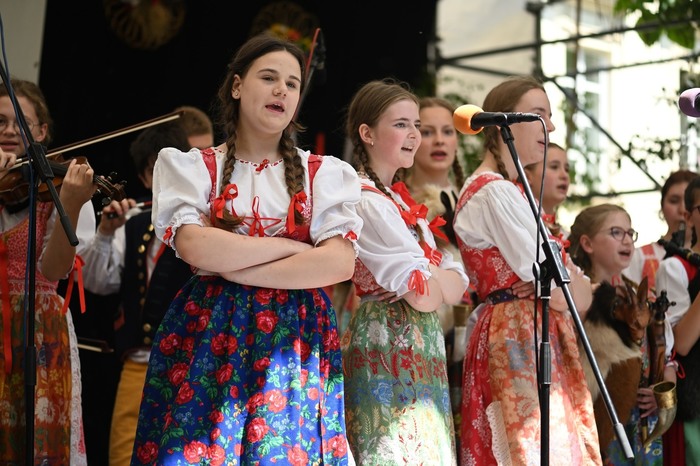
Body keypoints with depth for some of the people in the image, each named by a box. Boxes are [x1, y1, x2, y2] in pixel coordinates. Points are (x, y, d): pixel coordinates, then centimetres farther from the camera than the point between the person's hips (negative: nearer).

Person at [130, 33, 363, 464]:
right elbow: (195, 248, -12)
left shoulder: (326, 174, 8)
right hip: (206, 337, -1)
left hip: (293, 344, 1)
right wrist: (293, 246, -8)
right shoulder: (190, 166, 6)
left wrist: (234, 268, -10)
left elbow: (340, 263, -8)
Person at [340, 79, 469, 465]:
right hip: (389, 347, -9)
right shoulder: (365, 201, -12)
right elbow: (424, 295, -17)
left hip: (421, 351, 9)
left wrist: (428, 277, -10)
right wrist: (434, 279, 3)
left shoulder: (401, 202, 17)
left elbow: (456, 285, 9)